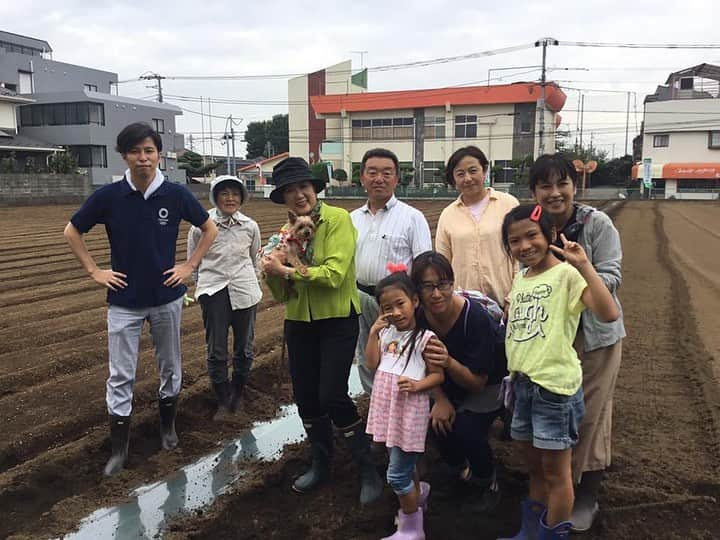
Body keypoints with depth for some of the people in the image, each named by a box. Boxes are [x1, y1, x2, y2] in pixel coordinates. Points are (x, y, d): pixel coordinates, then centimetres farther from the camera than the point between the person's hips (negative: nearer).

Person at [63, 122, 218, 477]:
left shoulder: (176, 195, -9)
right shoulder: (108, 196, -10)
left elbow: (210, 229, 5)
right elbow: (72, 232, 4)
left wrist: (190, 266, 0)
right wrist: (94, 271, -1)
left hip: (167, 297, 1)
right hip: (124, 300, 0)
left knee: (170, 367, 15)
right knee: (121, 377, 5)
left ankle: (168, 425, 36)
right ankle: (119, 448, 17)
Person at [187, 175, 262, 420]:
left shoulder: (250, 226, 1)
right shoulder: (201, 226, -5)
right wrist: (203, 285, 10)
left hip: (245, 292, 2)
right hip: (214, 292, -2)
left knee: (244, 348, 11)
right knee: (216, 351, 2)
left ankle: (237, 395, 32)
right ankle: (223, 402, 18)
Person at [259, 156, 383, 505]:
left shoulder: (338, 219, -12)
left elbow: (333, 274, -23)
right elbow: (282, 294, 5)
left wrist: (287, 271, -20)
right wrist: (272, 273, -15)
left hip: (338, 321, -6)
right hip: (299, 323, 6)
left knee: (332, 396, -9)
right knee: (305, 397, 12)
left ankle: (369, 471, 11)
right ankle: (321, 463, 34)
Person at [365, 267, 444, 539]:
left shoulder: (425, 338, -13)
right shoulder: (387, 333, 8)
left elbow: (438, 375, -11)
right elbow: (372, 363, 2)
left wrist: (417, 385, -28)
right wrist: (373, 332, -5)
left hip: (409, 410, -7)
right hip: (389, 408, 7)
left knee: (396, 475, 0)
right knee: (404, 464, 24)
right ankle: (419, 494, 50)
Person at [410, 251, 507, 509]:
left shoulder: (476, 317, -32)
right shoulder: (417, 316, -19)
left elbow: (477, 382, -27)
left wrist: (448, 362, -45)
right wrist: (440, 399, -18)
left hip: (490, 384, -4)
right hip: (449, 386, 4)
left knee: (467, 429, -24)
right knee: (439, 422, -19)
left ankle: (489, 484, 9)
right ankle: (460, 471, 16)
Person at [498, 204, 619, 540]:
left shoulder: (566, 274, -14)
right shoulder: (519, 277, 10)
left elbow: (609, 313, -29)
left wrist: (583, 265, -30)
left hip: (556, 387, -7)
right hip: (522, 384, 8)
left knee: (555, 472, 8)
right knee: (534, 468, 22)